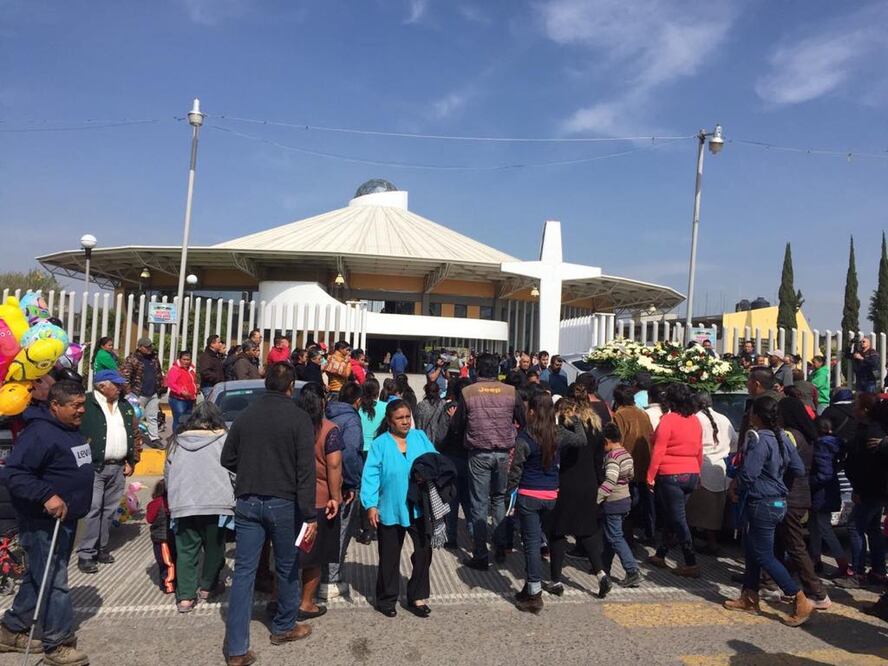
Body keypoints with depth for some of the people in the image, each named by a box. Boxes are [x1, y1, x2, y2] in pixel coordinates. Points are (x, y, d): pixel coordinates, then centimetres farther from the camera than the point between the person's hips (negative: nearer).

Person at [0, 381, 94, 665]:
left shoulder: (72, 431, 10)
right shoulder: (40, 433, -21)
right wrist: (46, 496, -32)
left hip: (66, 518, 10)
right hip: (43, 522, -10)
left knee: (39, 578, 20)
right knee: (54, 582, -2)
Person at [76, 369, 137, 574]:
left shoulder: (125, 405, 13)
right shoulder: (87, 404, -8)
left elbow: (132, 434, 16)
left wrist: (131, 461, 11)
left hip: (118, 467, 6)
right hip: (95, 467, -6)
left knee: (109, 510, 12)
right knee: (93, 509, -6)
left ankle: (100, 548, 24)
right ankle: (86, 554, 3)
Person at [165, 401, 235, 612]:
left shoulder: (179, 440, 12)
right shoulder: (223, 439, 1)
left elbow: (167, 471, 16)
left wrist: (173, 498, 26)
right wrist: (233, 495, 11)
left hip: (182, 504, 3)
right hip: (215, 502, -3)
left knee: (186, 549, 10)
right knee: (214, 547, 15)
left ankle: (185, 596, 9)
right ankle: (206, 587, 26)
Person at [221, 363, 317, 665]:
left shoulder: (245, 415, 1)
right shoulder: (298, 417, -12)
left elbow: (227, 458, 10)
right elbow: (306, 470, -16)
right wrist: (309, 516, -14)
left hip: (247, 502, 3)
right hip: (283, 502, -3)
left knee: (244, 571, 7)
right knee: (287, 567, 16)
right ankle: (283, 628, 32)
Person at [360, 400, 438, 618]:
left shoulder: (420, 437, 4)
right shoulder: (380, 444, -4)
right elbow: (370, 476, -7)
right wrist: (371, 505, -14)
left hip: (420, 508, 2)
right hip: (390, 510, -2)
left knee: (424, 551, 4)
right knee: (389, 557, 12)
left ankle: (417, 597, 24)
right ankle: (386, 599, 32)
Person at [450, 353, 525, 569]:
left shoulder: (467, 393, -8)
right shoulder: (511, 392, -4)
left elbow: (457, 425, 0)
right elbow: (523, 421, 4)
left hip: (478, 454, -2)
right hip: (503, 453, 2)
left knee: (480, 504, 6)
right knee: (499, 499, 20)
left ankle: (481, 556, 11)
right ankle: (500, 548, 22)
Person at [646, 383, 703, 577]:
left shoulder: (668, 419, -14)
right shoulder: (695, 420, 6)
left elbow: (658, 451, -15)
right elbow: (699, 450, 12)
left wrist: (650, 476, -9)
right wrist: (697, 472, 23)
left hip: (670, 475, -7)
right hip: (691, 475, 7)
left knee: (678, 519, 0)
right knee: (671, 516, 16)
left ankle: (692, 564, 1)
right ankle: (660, 555, 28)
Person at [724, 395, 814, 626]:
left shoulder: (759, 440, -22)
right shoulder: (782, 438, 5)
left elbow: (747, 474, -24)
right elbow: (798, 469, 10)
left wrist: (737, 492, -6)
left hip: (761, 504, -9)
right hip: (778, 501, 9)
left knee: (764, 556, 2)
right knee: (752, 550, 17)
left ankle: (801, 601, 6)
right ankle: (749, 598, 26)